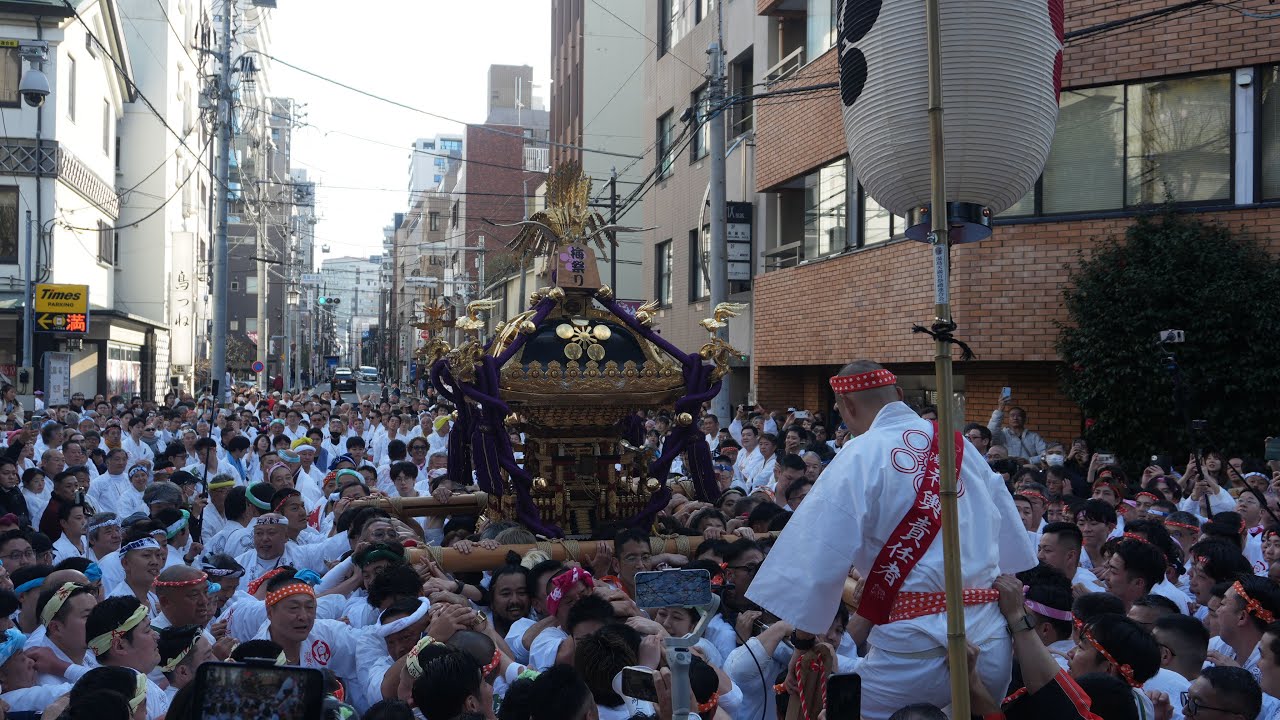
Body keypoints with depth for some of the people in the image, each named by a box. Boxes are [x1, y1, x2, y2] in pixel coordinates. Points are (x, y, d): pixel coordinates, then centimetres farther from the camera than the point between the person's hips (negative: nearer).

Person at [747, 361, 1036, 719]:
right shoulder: (962, 446, 10)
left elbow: (820, 556, -11)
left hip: (916, 646, -6)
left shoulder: (861, 457, -7)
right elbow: (1012, 541, 15)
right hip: (991, 641, 6)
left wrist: (803, 638, -1)